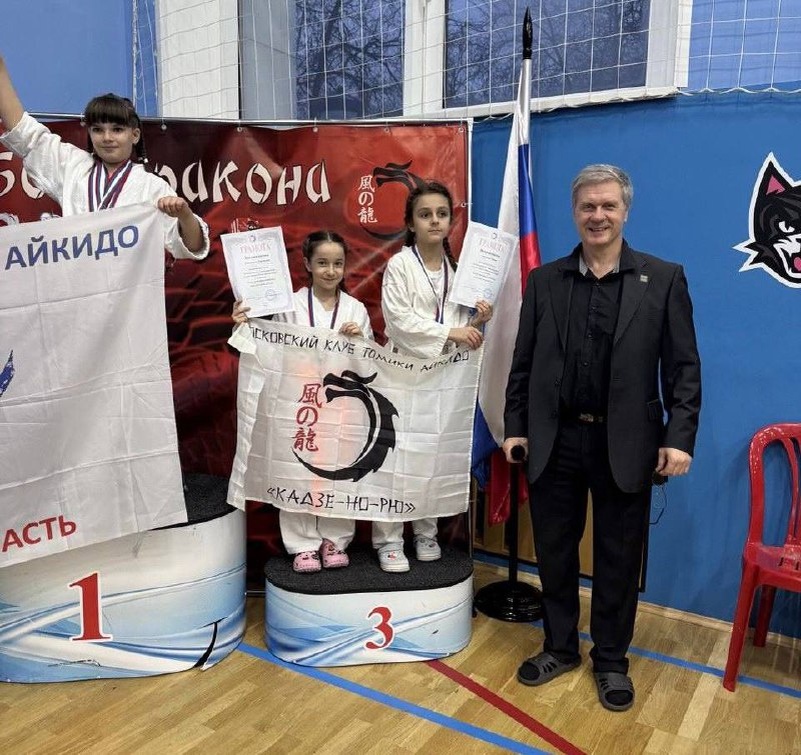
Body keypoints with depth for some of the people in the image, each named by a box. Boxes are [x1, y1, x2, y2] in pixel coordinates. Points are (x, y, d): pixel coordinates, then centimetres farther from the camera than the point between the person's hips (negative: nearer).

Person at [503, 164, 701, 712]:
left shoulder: (664, 279, 0)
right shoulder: (544, 281, 5)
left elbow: (684, 367, -3)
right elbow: (523, 363, 7)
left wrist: (679, 437, -10)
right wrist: (516, 427, 4)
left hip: (625, 445, -1)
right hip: (555, 441, 2)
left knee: (618, 561, 12)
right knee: (555, 553, 14)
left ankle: (611, 660, 32)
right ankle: (560, 647, 35)